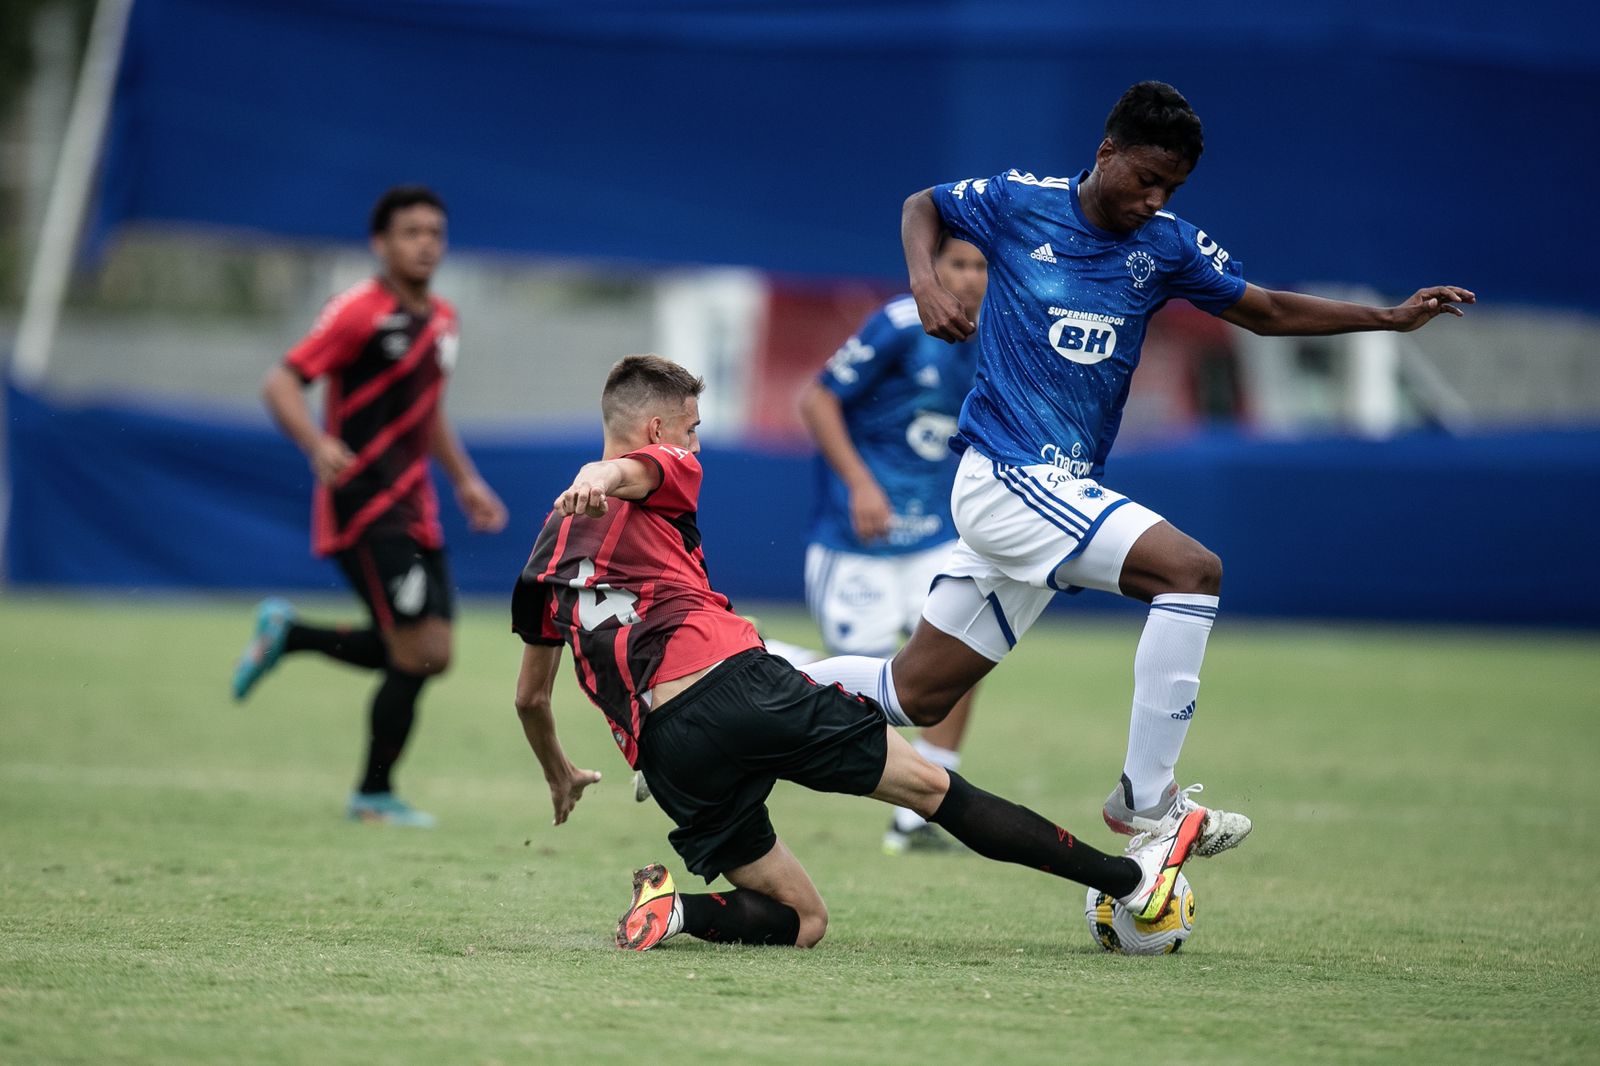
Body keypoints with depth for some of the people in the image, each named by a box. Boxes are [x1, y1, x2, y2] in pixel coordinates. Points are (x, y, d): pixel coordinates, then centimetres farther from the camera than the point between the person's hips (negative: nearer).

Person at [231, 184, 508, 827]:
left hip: (413, 510, 8)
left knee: (430, 654, 2)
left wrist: (465, 482, 22)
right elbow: (281, 384, -16)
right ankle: (374, 795, 5)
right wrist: (319, 445, -32)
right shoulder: (359, 312, -11)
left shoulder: (441, 320, 14)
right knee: (414, 655, -12)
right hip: (363, 507, -8)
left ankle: (287, 635, 21)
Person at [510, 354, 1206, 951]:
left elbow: (530, 696, 33)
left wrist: (560, 777, 51)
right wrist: (598, 481, -39)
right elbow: (626, 471, -15)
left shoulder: (550, 546, 27)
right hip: (736, 684, -5)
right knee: (931, 786, 6)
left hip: (661, 751, 5)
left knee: (801, 922, 13)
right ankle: (1131, 878, 7)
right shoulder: (662, 473, 12)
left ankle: (673, 906, -14)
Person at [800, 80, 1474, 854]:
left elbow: (1266, 311, 15)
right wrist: (926, 281, -6)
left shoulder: (1167, 246, 7)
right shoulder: (1019, 205, -4)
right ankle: (1145, 797, -18)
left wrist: (1391, 317, 5)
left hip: (1060, 489, 6)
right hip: (1006, 476, -6)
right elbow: (923, 206, 13)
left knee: (916, 694, 10)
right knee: (1192, 570, -21)